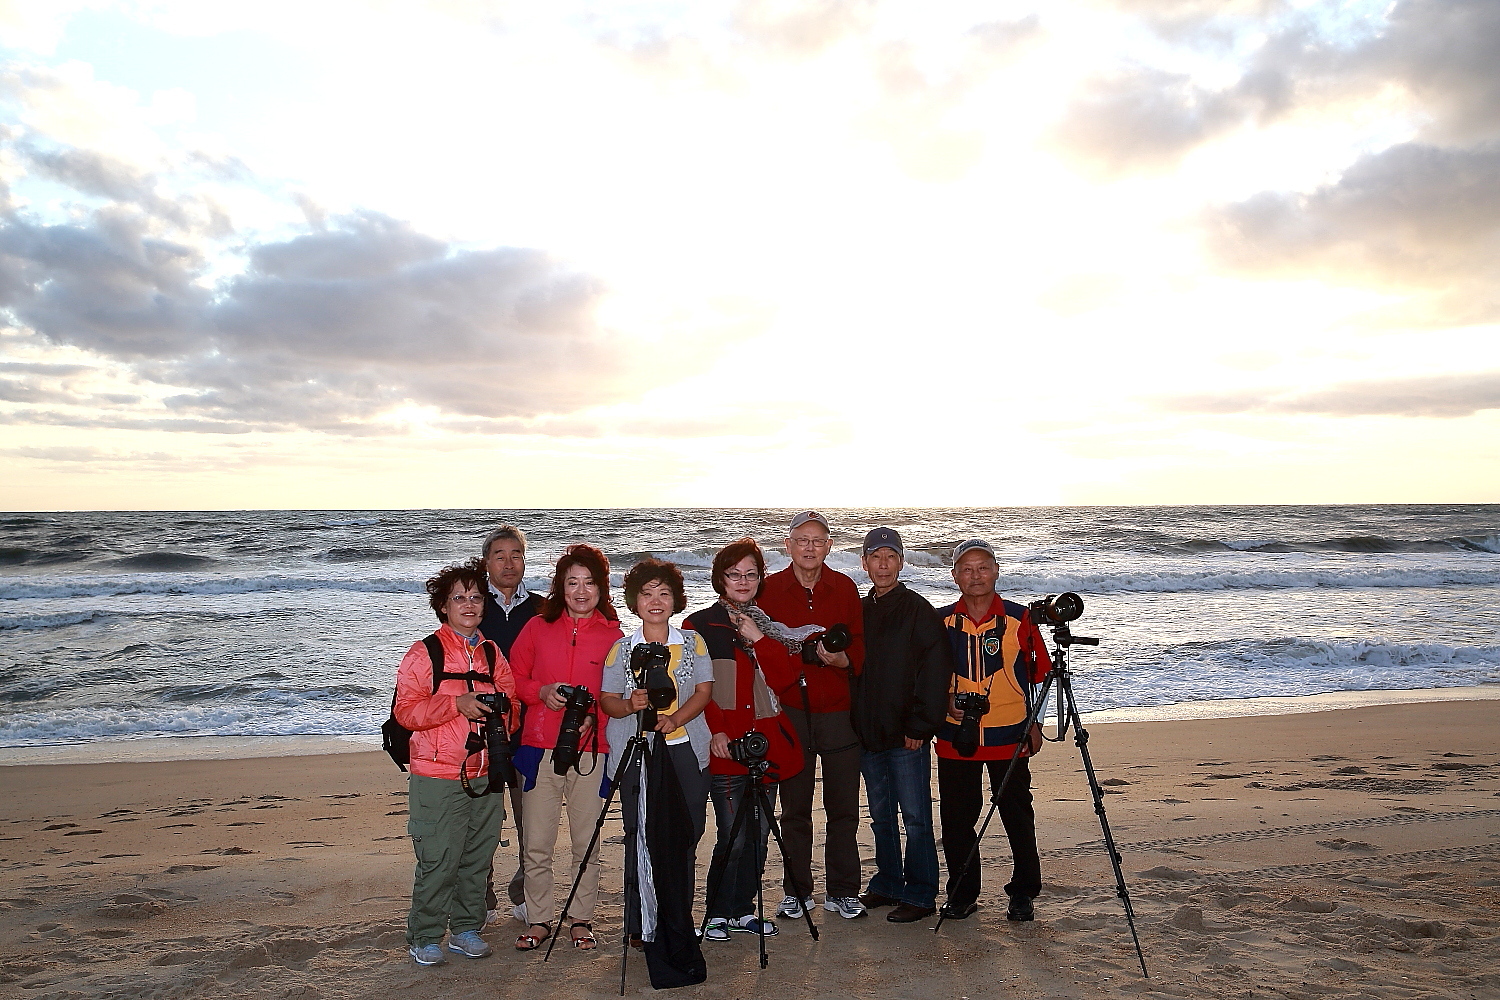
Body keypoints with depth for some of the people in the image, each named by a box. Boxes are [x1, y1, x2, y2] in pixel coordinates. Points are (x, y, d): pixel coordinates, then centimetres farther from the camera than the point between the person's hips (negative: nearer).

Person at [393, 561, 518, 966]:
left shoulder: (492, 654, 12)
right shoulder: (423, 654, -4)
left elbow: (512, 701, 21)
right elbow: (405, 710, -10)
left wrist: (504, 712, -2)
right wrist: (457, 704, -20)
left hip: (486, 776, 5)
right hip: (438, 779, -5)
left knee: (477, 859, 11)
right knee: (437, 862, -2)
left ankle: (466, 928, 27)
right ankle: (424, 937, 14)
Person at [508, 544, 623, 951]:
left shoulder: (614, 635, 2)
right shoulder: (538, 627, 7)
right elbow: (514, 677, 10)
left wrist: (595, 716, -14)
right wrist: (542, 692, -8)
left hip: (591, 750, -1)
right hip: (540, 749, 1)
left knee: (586, 844, 7)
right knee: (536, 845, 4)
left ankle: (581, 919, 23)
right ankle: (538, 920, 21)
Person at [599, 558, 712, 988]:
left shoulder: (693, 643, 6)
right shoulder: (621, 649, 5)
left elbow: (704, 690, 2)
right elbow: (607, 700, 6)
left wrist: (675, 718, -15)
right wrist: (630, 705, -16)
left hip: (685, 751, 1)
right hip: (637, 755, -1)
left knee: (684, 840, 3)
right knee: (643, 841, -2)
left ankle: (678, 924, 19)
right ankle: (644, 926, 14)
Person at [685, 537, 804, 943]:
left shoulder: (767, 625, 15)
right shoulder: (700, 625, 1)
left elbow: (784, 677, 4)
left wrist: (760, 640, -8)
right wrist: (714, 731, -15)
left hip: (766, 741, 5)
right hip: (725, 745, -5)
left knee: (759, 833, 9)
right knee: (733, 837, -6)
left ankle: (742, 910, 24)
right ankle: (718, 914, 11)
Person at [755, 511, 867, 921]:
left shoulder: (844, 588, 5)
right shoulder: (770, 589, 2)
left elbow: (859, 644, 6)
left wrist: (842, 660, -14)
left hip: (837, 709, 1)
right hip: (789, 710, -1)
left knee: (843, 807, 5)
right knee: (794, 807, 8)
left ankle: (842, 891, 19)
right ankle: (796, 891, 22)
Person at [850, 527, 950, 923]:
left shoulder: (918, 610, -7)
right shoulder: (859, 611, 11)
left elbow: (934, 674, -12)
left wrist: (920, 727, -15)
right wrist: (855, 723, 9)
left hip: (906, 737, -6)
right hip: (868, 734, 6)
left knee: (915, 817, 1)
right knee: (881, 816, 16)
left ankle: (920, 895, 11)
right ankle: (888, 883, 29)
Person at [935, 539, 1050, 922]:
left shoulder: (1019, 618, -2)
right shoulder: (941, 622, 2)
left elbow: (1038, 675, 4)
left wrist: (1035, 724, 2)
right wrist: (947, 698, -8)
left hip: (1009, 736, -1)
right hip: (955, 736, 2)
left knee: (1018, 817, 7)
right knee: (956, 818, 8)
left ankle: (1023, 893, 24)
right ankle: (962, 894, 23)